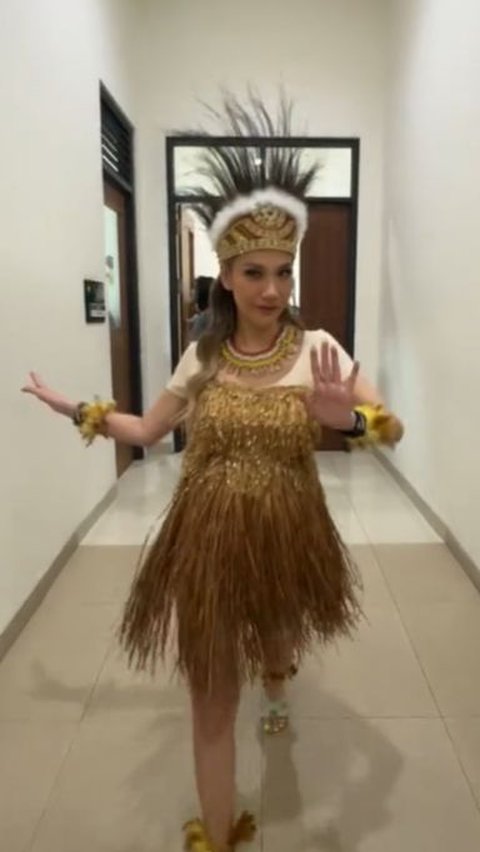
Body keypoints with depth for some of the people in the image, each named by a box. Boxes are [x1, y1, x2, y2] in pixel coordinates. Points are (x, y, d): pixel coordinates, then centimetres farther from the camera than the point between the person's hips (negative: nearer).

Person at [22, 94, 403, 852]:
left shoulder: (317, 350, -10)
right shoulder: (202, 357, -3)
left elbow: (395, 429, -13)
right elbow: (147, 429, 10)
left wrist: (348, 418, -34)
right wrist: (72, 408, 9)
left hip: (287, 538, 0)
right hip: (208, 544, 0)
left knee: (281, 639, 31)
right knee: (211, 695, 9)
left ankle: (277, 692, 71)